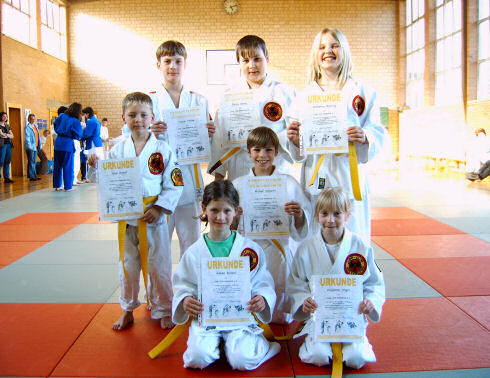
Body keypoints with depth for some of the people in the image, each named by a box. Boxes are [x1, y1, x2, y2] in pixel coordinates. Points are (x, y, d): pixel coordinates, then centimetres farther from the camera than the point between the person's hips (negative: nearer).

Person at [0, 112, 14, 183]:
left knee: (7, 162, 4)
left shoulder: (7, 125, 19)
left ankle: (6, 178, 6)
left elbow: (12, 136, 13)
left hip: (9, 145, 6)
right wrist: (8, 135, 2)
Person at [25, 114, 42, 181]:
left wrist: (39, 145, 13)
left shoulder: (35, 126, 15)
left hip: (35, 147, 8)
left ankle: (34, 176, 16)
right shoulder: (27, 127, -8)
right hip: (30, 147, -8)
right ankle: (31, 176, -3)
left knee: (34, 162, 11)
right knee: (31, 162, -5)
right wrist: (29, 147, -21)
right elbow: (27, 138, -15)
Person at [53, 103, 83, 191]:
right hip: (68, 143, -5)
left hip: (58, 142, 6)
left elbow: (55, 127, 14)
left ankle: (56, 185, 19)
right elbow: (78, 135, -7)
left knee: (57, 165, 13)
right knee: (68, 166, 3)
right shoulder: (75, 121, -10)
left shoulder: (61, 116, 5)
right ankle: (68, 186, 5)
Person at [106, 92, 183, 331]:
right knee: (127, 267, 14)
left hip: (154, 219, -2)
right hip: (126, 219, 2)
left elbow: (174, 186, -7)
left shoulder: (163, 149, -6)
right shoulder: (117, 150, 2)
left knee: (159, 268, 7)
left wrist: (159, 208, -15)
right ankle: (127, 310, 33)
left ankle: (162, 311, 27)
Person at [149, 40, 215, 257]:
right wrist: (151, 134, -18)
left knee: (191, 247, 9)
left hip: (189, 180, 2)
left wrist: (209, 135, -9)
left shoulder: (198, 100, 10)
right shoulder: (150, 100, 4)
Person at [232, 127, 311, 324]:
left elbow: (300, 232, 0)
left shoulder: (289, 183, -1)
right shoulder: (238, 184, 4)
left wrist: (299, 215, -20)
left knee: (281, 318, 2)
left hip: (277, 250, -1)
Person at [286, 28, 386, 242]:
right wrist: (295, 139, -10)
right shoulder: (305, 95, 12)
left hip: (349, 176, -1)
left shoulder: (362, 92, 8)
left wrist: (364, 137, -17)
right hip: (314, 177, 1)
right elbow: (297, 151, 12)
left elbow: (378, 133, 4)